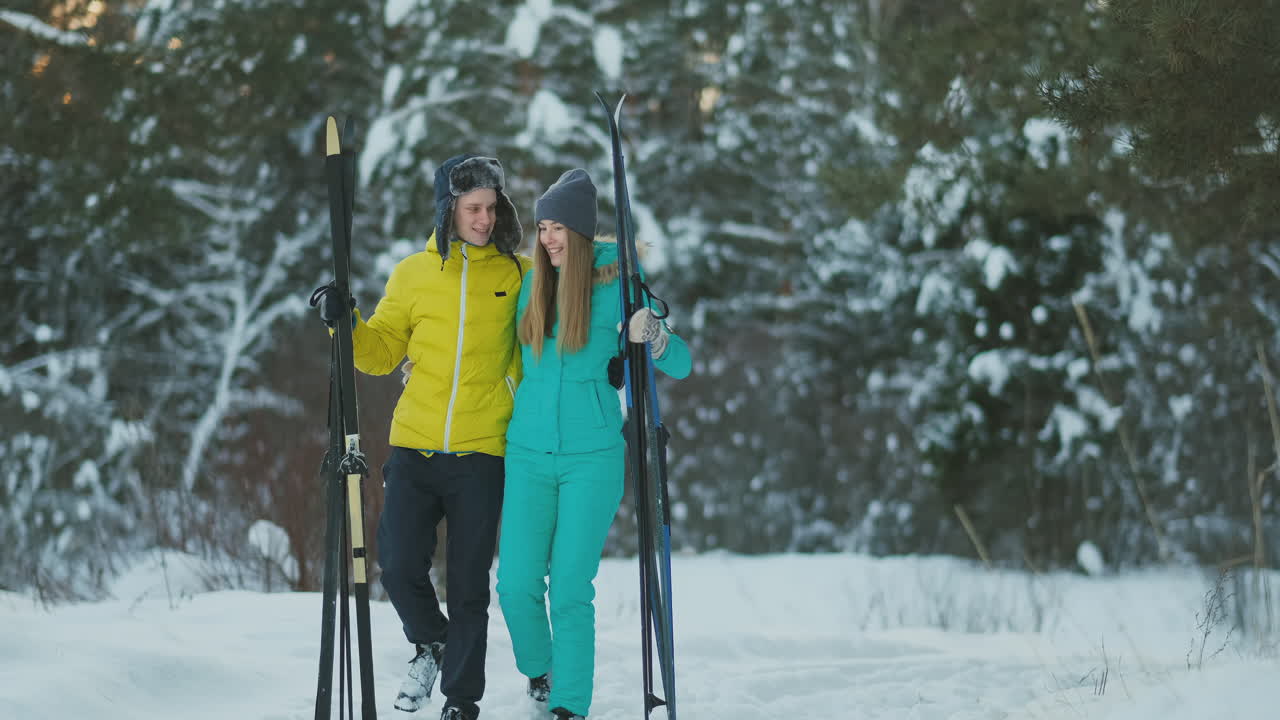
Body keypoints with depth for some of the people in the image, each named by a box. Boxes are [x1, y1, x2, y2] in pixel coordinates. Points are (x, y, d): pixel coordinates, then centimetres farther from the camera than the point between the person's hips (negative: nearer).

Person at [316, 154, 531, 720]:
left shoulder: (518, 274, 3)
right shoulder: (412, 275, 7)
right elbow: (381, 352, 11)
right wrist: (346, 325, -7)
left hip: (481, 455, -1)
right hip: (414, 450, 2)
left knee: (468, 588, 2)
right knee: (400, 568, -4)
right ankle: (430, 644, 26)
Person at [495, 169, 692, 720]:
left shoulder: (615, 288, -5)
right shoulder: (530, 285, 6)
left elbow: (680, 364, -4)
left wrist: (653, 337, -25)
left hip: (592, 458, -3)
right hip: (528, 454, 3)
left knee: (571, 591, -6)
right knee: (517, 586, -1)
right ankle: (539, 671, 26)